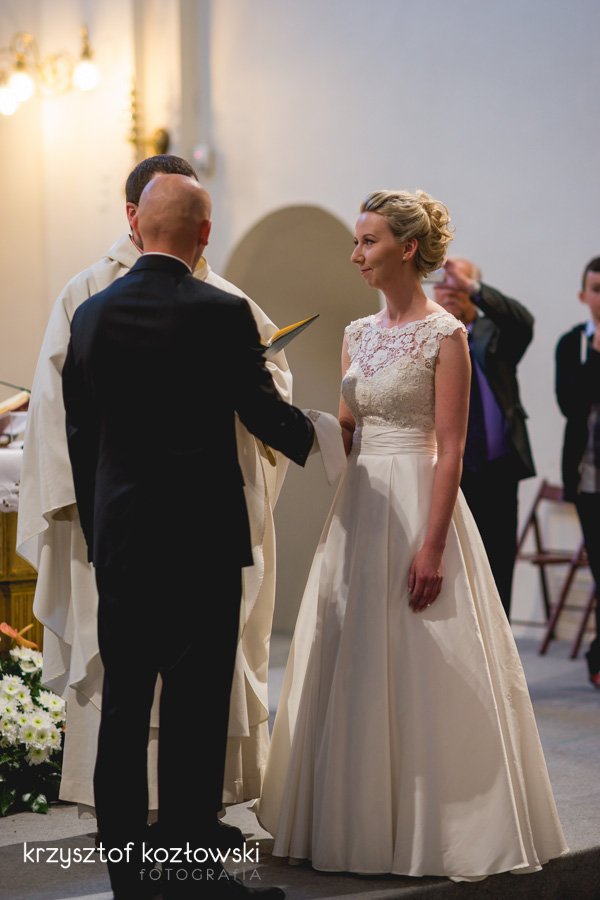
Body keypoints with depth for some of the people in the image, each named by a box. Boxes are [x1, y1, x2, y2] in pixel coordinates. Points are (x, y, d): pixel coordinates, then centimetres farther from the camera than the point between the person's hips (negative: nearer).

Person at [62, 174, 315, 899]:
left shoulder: (91, 315, 5)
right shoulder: (221, 313, -10)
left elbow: (77, 434, 10)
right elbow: (262, 412, -2)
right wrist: (319, 438, 19)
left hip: (118, 541, 5)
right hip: (202, 540, -5)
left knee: (122, 709, 10)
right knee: (196, 711, 1)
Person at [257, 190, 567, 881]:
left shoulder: (444, 335, -9)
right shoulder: (358, 334, 12)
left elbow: (450, 449, -14)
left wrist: (432, 546, -19)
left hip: (417, 506, -7)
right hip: (359, 508, 7)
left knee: (421, 673, -2)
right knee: (352, 671, 10)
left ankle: (431, 830, 10)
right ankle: (359, 823, 21)